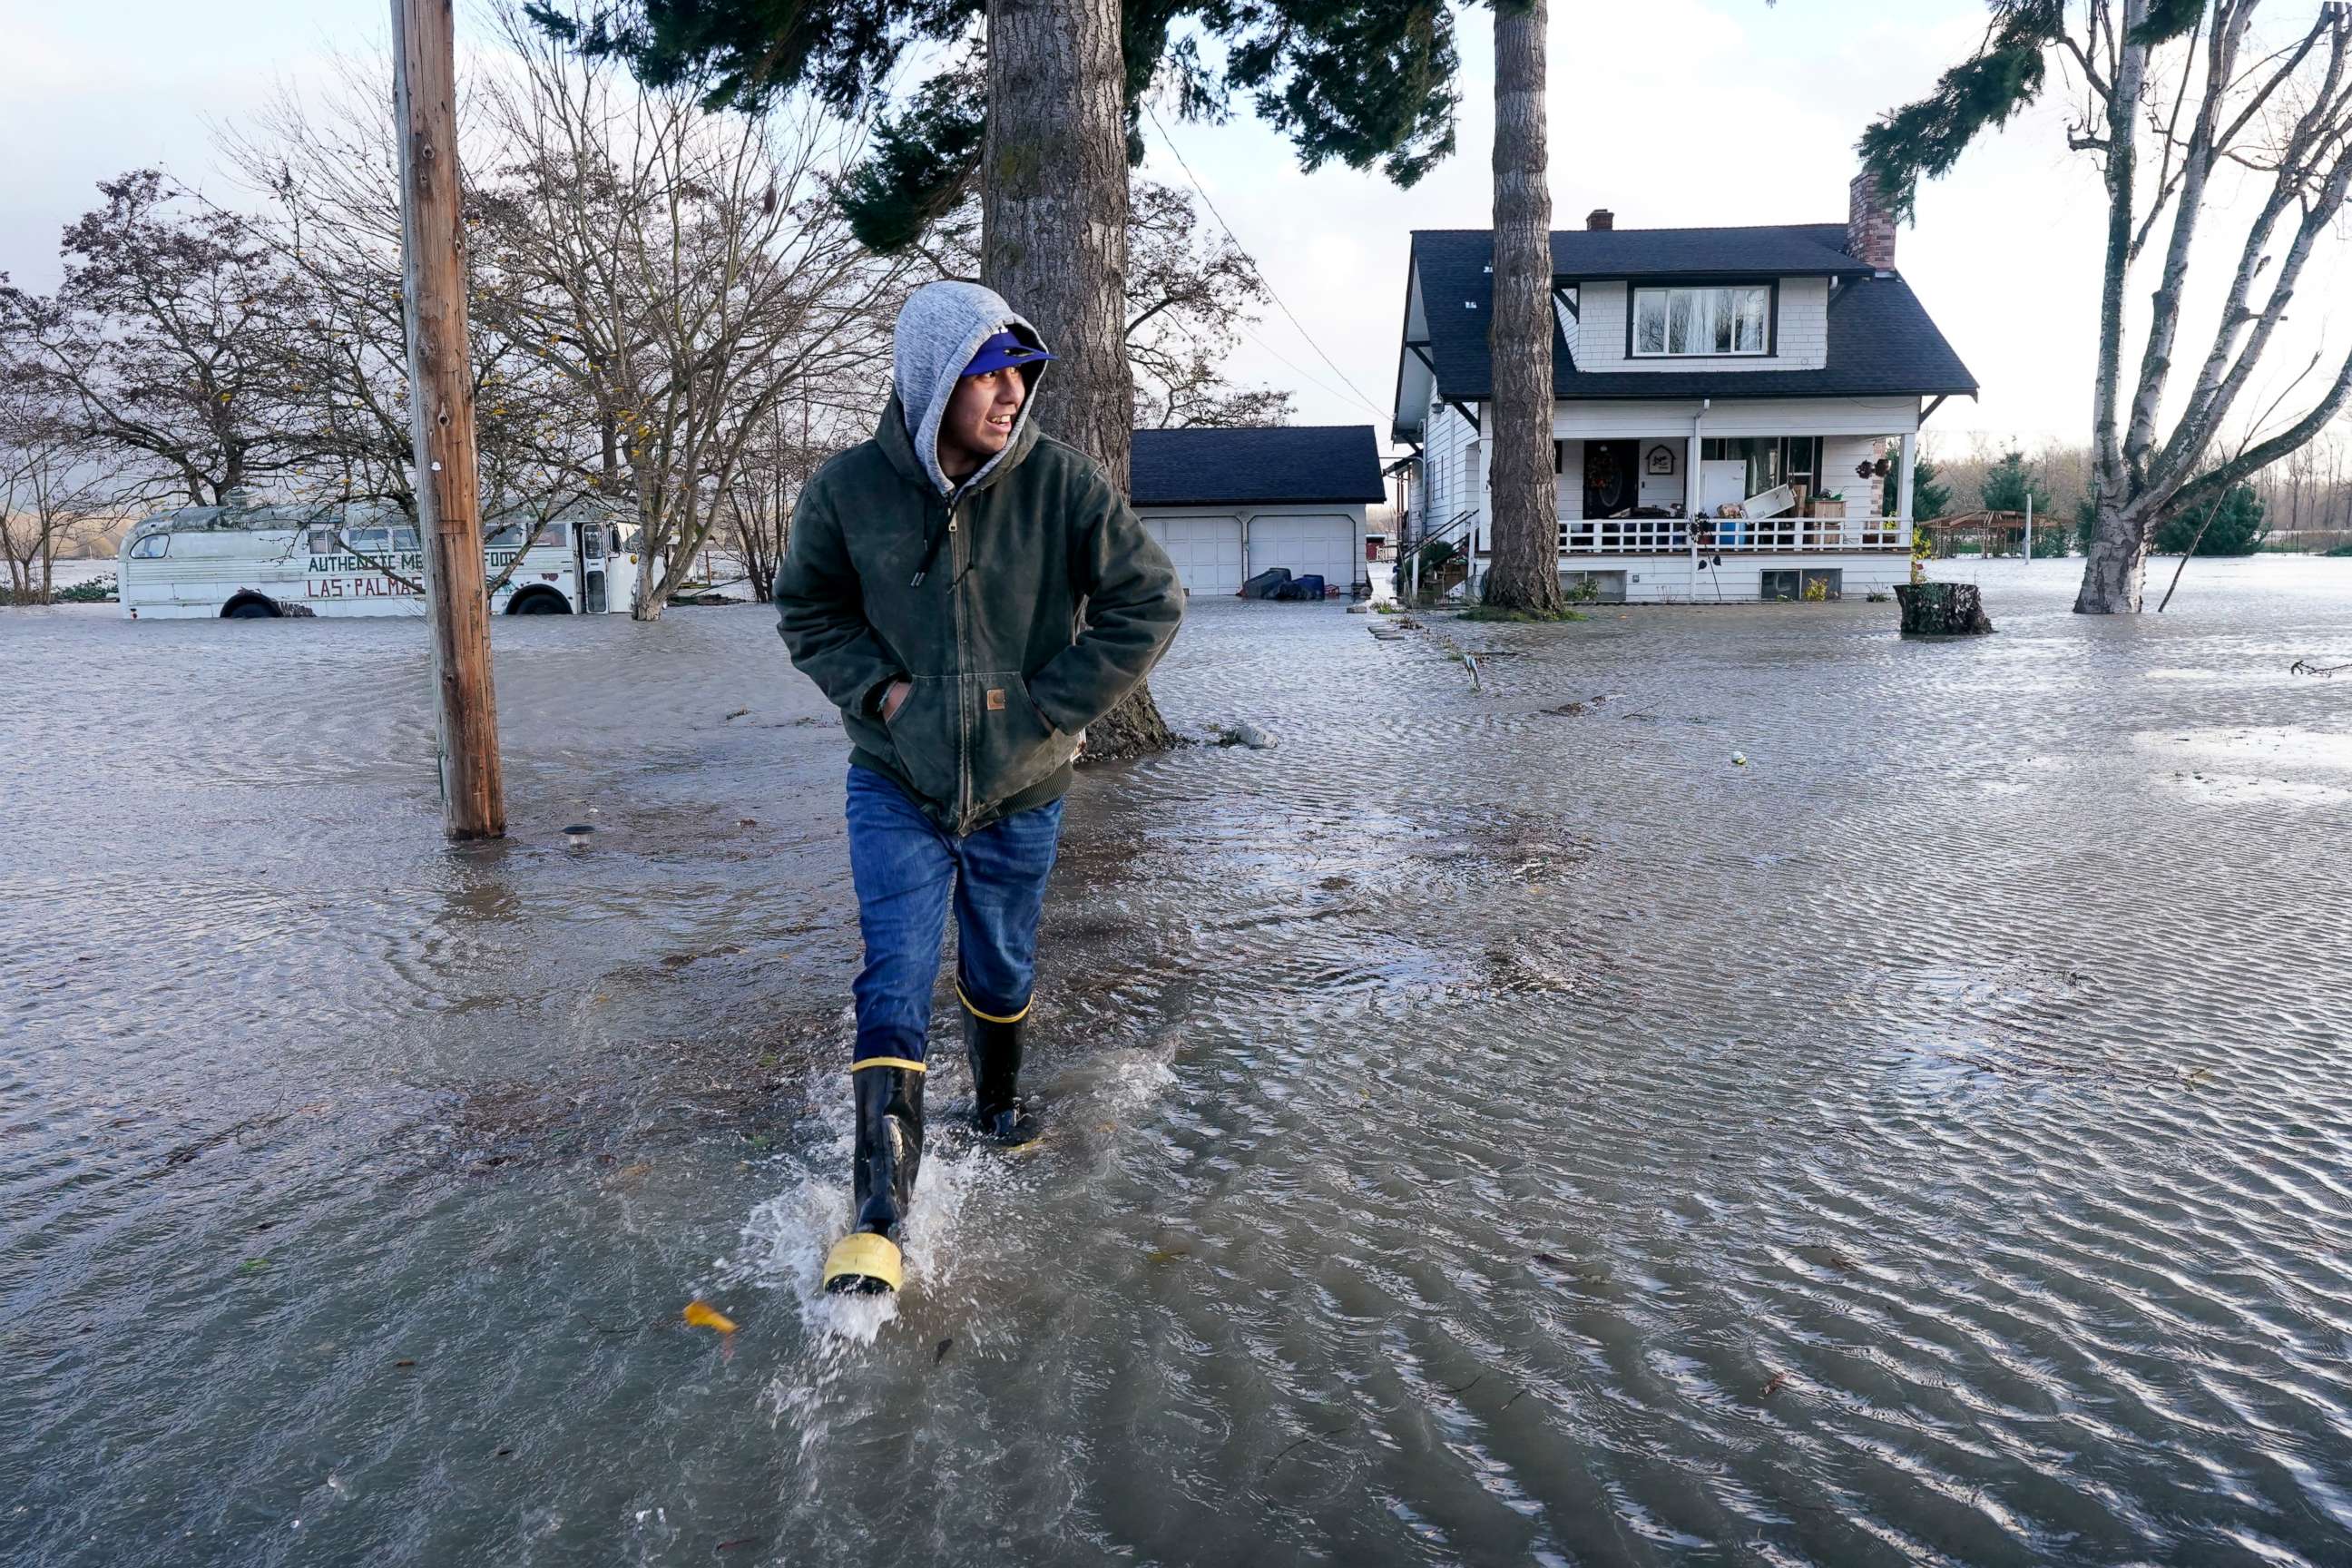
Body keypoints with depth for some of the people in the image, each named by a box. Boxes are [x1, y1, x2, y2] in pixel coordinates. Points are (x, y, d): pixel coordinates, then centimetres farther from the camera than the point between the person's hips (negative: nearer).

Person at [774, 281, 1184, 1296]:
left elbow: (1149, 604, -10)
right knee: (894, 991, -6)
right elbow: (809, 612, 4)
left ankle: (997, 1098, 50)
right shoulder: (847, 492, -12)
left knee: (1001, 972, 19)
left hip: (1020, 789, 1)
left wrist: (1048, 704, -14)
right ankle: (879, 1216, 1)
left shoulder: (1062, 483, -14)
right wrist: (879, 689, -12)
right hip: (896, 785, -1)